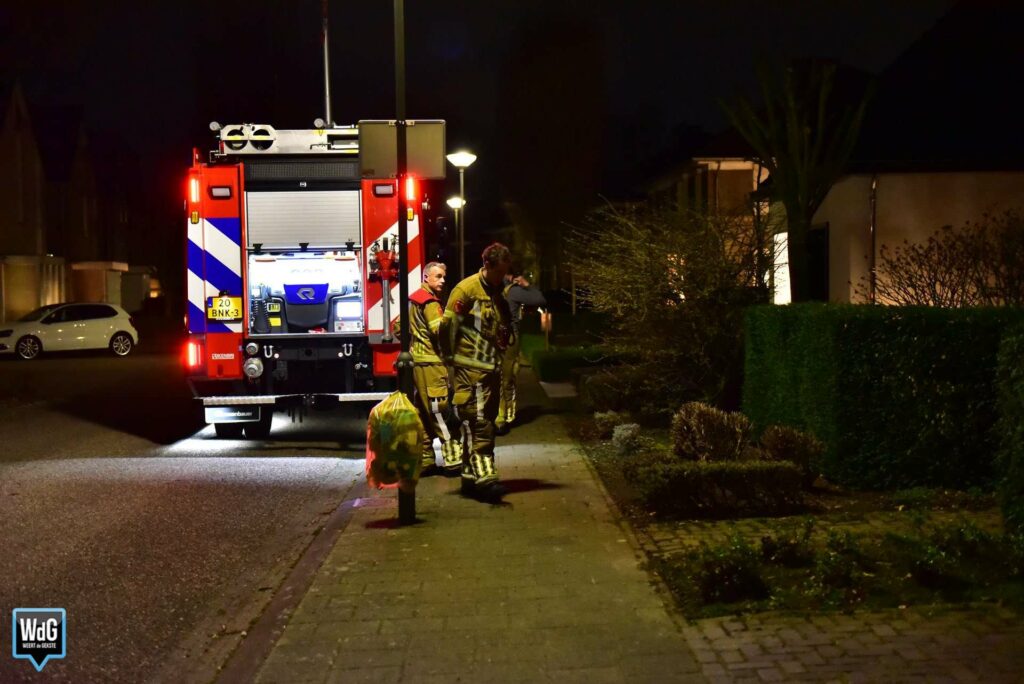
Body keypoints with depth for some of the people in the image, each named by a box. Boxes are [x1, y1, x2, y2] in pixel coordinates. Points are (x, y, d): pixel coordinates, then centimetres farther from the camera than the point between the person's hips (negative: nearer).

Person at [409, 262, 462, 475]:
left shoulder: (415, 300, 18)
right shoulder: (430, 301, -12)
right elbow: (440, 330, -24)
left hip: (418, 361, 10)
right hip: (431, 362, -10)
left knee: (424, 414, 12)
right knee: (441, 412, -8)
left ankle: (424, 460, 16)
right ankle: (453, 459, -7)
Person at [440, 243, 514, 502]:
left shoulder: (500, 292, 14)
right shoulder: (467, 289, -10)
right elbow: (448, 325, -11)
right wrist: (453, 357, -7)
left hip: (492, 367, 8)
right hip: (470, 368, -8)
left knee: (486, 422, 11)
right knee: (477, 422, -13)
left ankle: (471, 476, 19)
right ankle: (484, 476, -18)